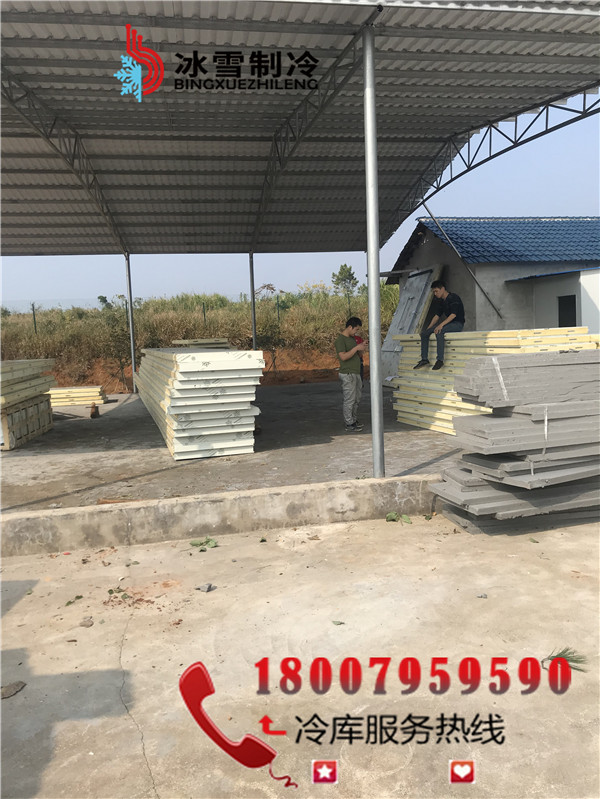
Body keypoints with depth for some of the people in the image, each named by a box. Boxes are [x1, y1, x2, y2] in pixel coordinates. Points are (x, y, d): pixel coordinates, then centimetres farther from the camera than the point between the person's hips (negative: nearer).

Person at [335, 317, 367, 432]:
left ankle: (353, 420, 26)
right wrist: (356, 348, -22)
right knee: (349, 400, -5)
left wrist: (362, 347, 0)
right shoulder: (340, 340, -14)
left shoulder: (352, 338, 15)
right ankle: (349, 425, 1)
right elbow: (343, 356, -24)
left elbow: (357, 354, 20)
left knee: (357, 399, 15)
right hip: (347, 375, -9)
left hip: (356, 374, 9)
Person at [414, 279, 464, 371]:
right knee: (424, 333, -6)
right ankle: (424, 359, -9)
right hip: (447, 323, 9)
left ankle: (440, 360, -36)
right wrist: (428, 328, 2)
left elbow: (453, 314, -22)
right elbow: (437, 316, 14)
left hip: (458, 323, -9)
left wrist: (441, 325, -31)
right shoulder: (440, 302, 14)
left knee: (439, 332, -37)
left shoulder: (454, 298, -12)